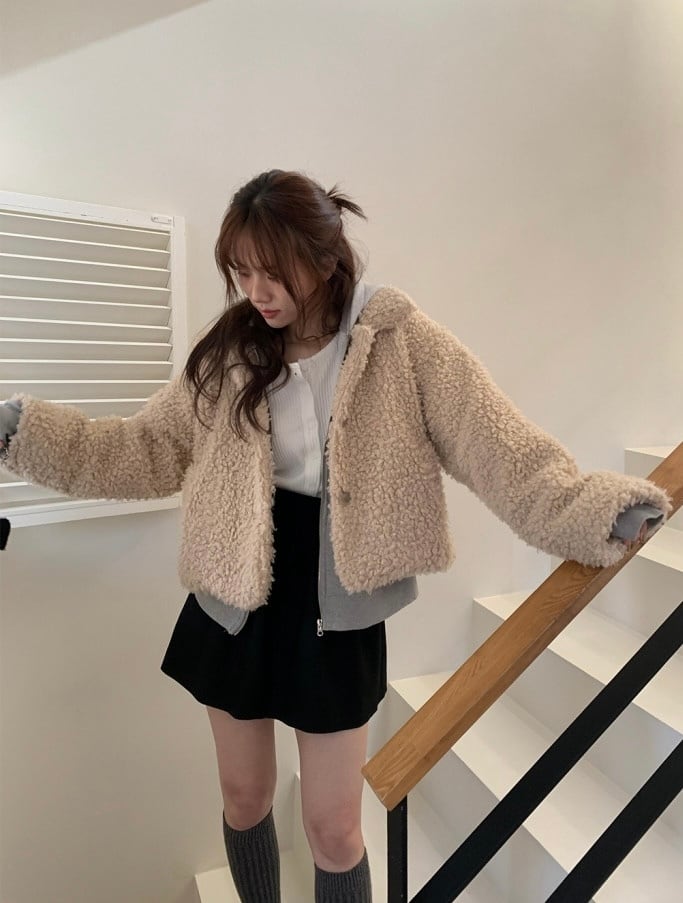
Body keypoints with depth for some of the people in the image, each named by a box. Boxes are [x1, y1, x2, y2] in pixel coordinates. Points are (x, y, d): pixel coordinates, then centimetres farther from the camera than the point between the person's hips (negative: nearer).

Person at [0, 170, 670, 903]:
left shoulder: (400, 340, -11)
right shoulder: (229, 350, -2)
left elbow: (498, 449, -16)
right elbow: (149, 449, 2)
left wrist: (595, 510, -29)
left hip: (335, 608, -3)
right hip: (237, 601, 4)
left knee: (333, 827, 11)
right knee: (243, 797, 21)